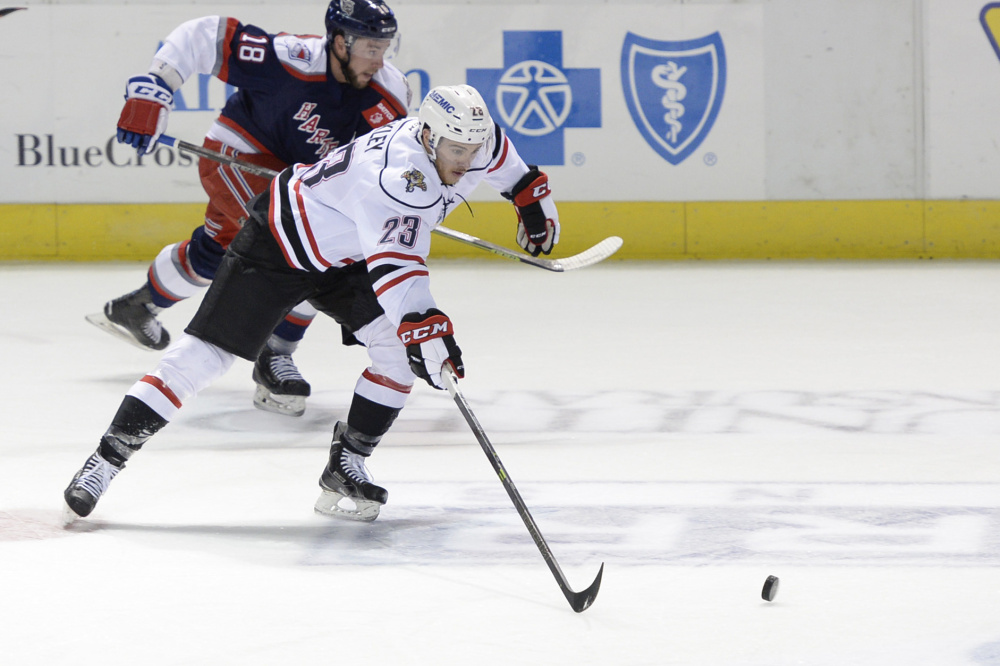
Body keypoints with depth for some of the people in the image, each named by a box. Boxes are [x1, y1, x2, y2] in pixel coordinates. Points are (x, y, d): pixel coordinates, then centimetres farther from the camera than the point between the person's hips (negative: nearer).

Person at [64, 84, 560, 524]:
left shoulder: (465, 139, -13)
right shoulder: (397, 175, -39)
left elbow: (494, 151, 15)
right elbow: (394, 264, -49)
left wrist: (530, 192, 19)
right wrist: (424, 325, -59)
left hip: (343, 259, 8)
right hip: (279, 245, -8)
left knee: (400, 347, -12)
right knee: (206, 353, -10)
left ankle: (346, 468, -2)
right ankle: (107, 459, -3)